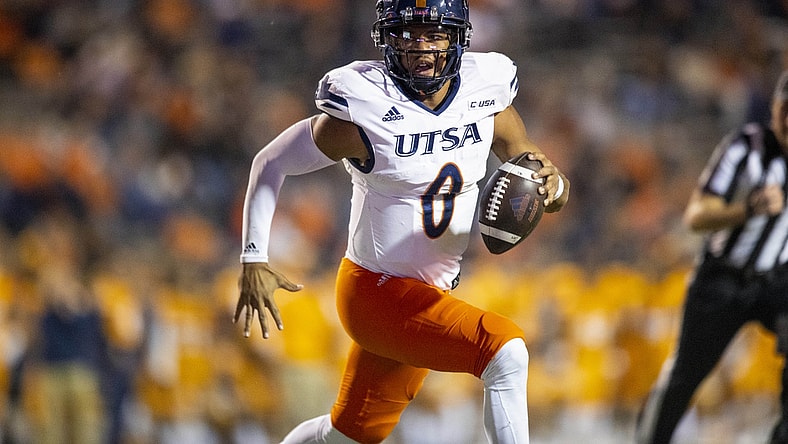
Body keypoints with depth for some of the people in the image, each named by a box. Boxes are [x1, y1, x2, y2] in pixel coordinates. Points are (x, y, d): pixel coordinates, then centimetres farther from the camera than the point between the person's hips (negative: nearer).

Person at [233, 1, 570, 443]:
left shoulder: (486, 95, -4)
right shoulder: (366, 110, -18)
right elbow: (271, 162, -8)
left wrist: (552, 181, -23)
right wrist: (254, 261, -14)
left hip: (429, 293, 7)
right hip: (377, 291, -7)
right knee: (506, 351, -24)